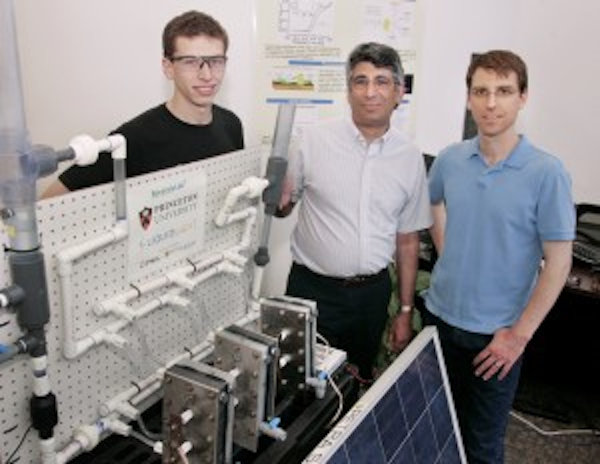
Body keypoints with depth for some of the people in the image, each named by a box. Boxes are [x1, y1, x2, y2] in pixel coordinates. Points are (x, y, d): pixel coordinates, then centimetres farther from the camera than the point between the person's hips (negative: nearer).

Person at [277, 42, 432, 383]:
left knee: (360, 381, 18)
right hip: (313, 288, -2)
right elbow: (283, 206, 2)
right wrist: (278, 201, -22)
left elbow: (408, 241, 7)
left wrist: (406, 312, 8)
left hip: (372, 292, 3)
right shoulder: (315, 140, -7)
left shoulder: (410, 158, 1)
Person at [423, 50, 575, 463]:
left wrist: (519, 335, -12)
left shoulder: (547, 173, -16)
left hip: (497, 333, -3)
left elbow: (558, 263, -13)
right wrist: (451, 262, 7)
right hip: (439, 316, 4)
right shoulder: (449, 160, -4)